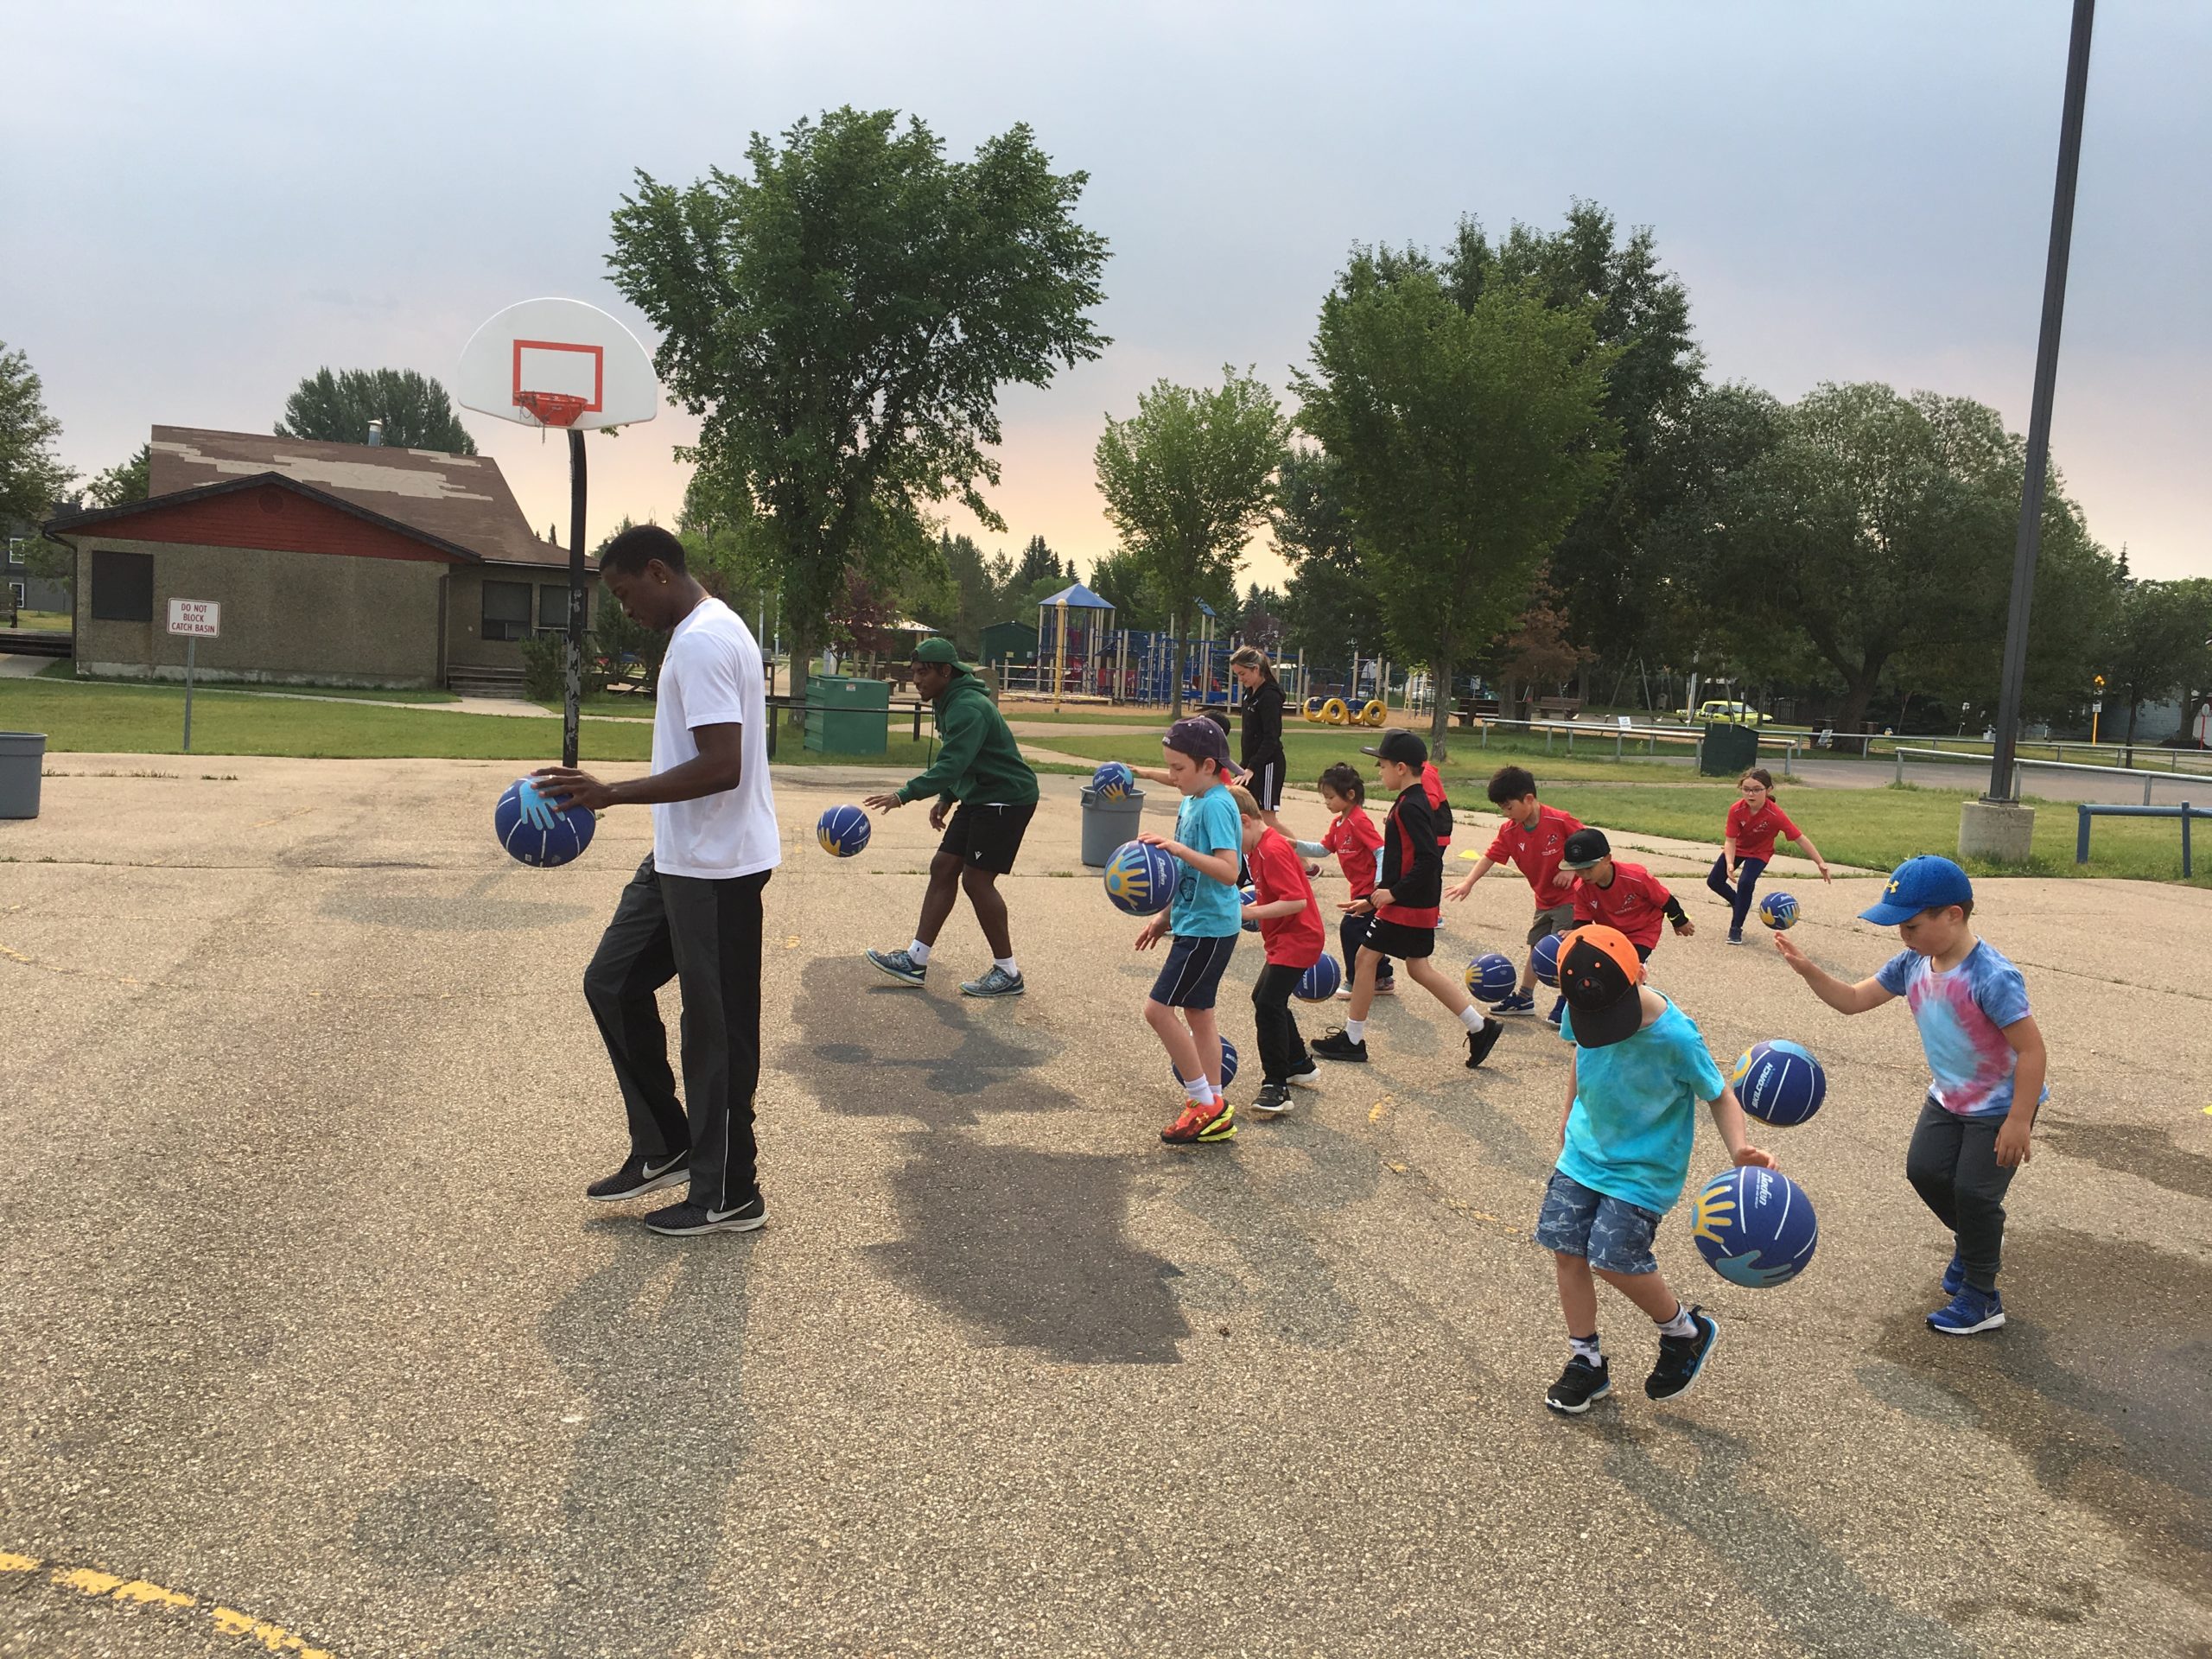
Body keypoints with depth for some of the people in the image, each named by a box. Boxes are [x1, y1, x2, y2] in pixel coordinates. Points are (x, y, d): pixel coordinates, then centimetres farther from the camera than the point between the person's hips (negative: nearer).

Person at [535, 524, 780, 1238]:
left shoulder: (702, 642, -19)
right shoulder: (706, 631, 13)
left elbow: (721, 767, -27)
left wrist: (611, 793, -25)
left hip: (714, 869, -11)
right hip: (681, 858, 11)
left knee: (715, 1028, 0)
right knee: (612, 983, 15)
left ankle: (727, 1196, 13)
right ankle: (665, 1149, 25)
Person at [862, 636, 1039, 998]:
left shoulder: (968, 708, -23)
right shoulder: (950, 703, 11)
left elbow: (951, 765, -33)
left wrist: (905, 795, -37)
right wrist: (945, 799, 12)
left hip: (1007, 799, -10)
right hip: (977, 798, 10)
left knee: (976, 879, -10)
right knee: (943, 868, 6)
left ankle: (1008, 973, 0)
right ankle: (916, 960, 10)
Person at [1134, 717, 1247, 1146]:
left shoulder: (1217, 806, -19)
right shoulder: (1192, 802, 10)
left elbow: (1228, 871, -29)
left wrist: (1179, 848, -36)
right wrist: (1165, 917, 23)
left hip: (1208, 928, -10)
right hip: (1195, 922, 10)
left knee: (1159, 1008, -8)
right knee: (1198, 1011, 14)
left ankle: (1206, 1105, 0)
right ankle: (1215, 1108, 21)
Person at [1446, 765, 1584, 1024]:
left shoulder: (1560, 821, -23)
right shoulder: (1509, 831, -5)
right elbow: (1490, 857, -10)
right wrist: (1468, 882, -23)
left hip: (1570, 897, -7)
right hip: (1544, 900, 7)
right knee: (1536, 947, 15)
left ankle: (1566, 1001, 2)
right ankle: (1524, 997, 26)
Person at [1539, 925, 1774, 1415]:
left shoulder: (1676, 1037, -29)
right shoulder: (1580, 1009, -14)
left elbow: (1719, 1096, -14)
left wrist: (1739, 1149, -30)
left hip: (1644, 1167, -5)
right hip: (1584, 1150, 5)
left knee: (1612, 1258, -13)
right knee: (1566, 1250, 3)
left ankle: (1686, 1332, 16)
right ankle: (1586, 1362, 22)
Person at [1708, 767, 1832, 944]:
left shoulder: (1775, 815, -35)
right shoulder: (1736, 810, -31)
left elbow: (1800, 838, -31)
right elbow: (1730, 841, -27)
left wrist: (1821, 863, -34)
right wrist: (1730, 864, -44)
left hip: (1759, 853, -3)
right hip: (1738, 848, 3)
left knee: (1746, 883, -24)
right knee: (1713, 881, 8)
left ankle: (1736, 929, -6)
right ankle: (1739, 903, 39)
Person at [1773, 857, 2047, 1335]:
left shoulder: (1992, 976, -31)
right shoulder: (1912, 965, -8)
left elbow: (2032, 1050, -28)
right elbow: (1854, 1000, 1)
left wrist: (2018, 1122, -26)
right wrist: (1810, 972, -18)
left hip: (2001, 1106, -7)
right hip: (1948, 1098, 7)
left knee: (1973, 1192, -3)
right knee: (1923, 1170, 7)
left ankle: (1981, 1299, 15)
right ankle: (1978, 1240, 36)